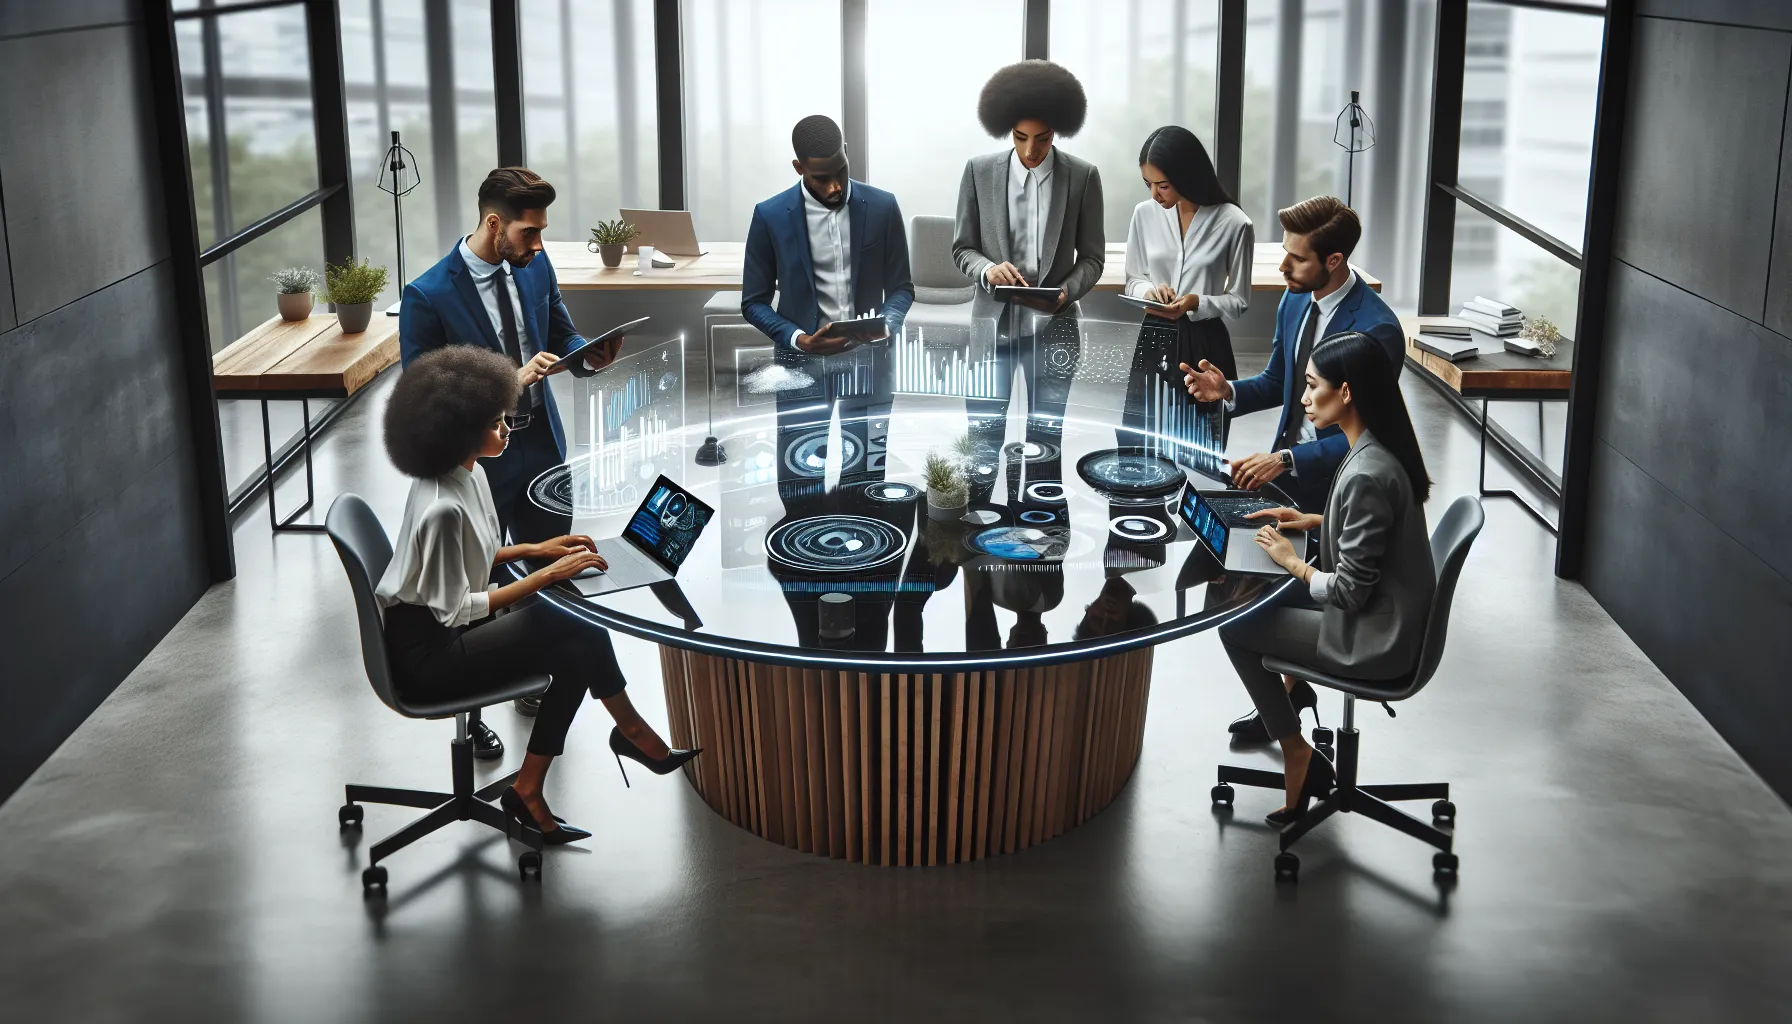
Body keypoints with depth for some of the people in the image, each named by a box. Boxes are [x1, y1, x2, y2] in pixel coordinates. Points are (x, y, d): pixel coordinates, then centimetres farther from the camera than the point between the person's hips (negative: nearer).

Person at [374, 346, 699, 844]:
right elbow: (455, 610, -24)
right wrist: (546, 575, -21)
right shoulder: (442, 508, -28)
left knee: (578, 645, -7)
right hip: (426, 652, -9)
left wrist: (533, 549, 3)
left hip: (447, 623, 9)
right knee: (580, 644, -16)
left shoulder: (469, 472, 2)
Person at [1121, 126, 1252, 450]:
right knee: (1134, 449, 3)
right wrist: (1149, 291, -11)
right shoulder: (1145, 214, 1)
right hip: (1153, 343, 3)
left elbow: (1239, 301, -2)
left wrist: (1196, 303, -20)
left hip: (1203, 347, -3)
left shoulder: (1233, 223, -10)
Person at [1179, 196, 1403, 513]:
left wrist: (1285, 460, -26)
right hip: (1284, 463, 7)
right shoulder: (1295, 299, 3)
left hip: (1331, 483, -7)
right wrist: (1228, 391, -4)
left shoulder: (1377, 329, -22)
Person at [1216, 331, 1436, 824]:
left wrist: (1294, 563, -9)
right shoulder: (1378, 450, 0)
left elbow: (1350, 591, -25)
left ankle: (1297, 755, 12)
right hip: (1393, 617, 9)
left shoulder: (1367, 475, -29)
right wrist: (1314, 521, 6)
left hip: (1375, 640, -9)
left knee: (1234, 624, 3)